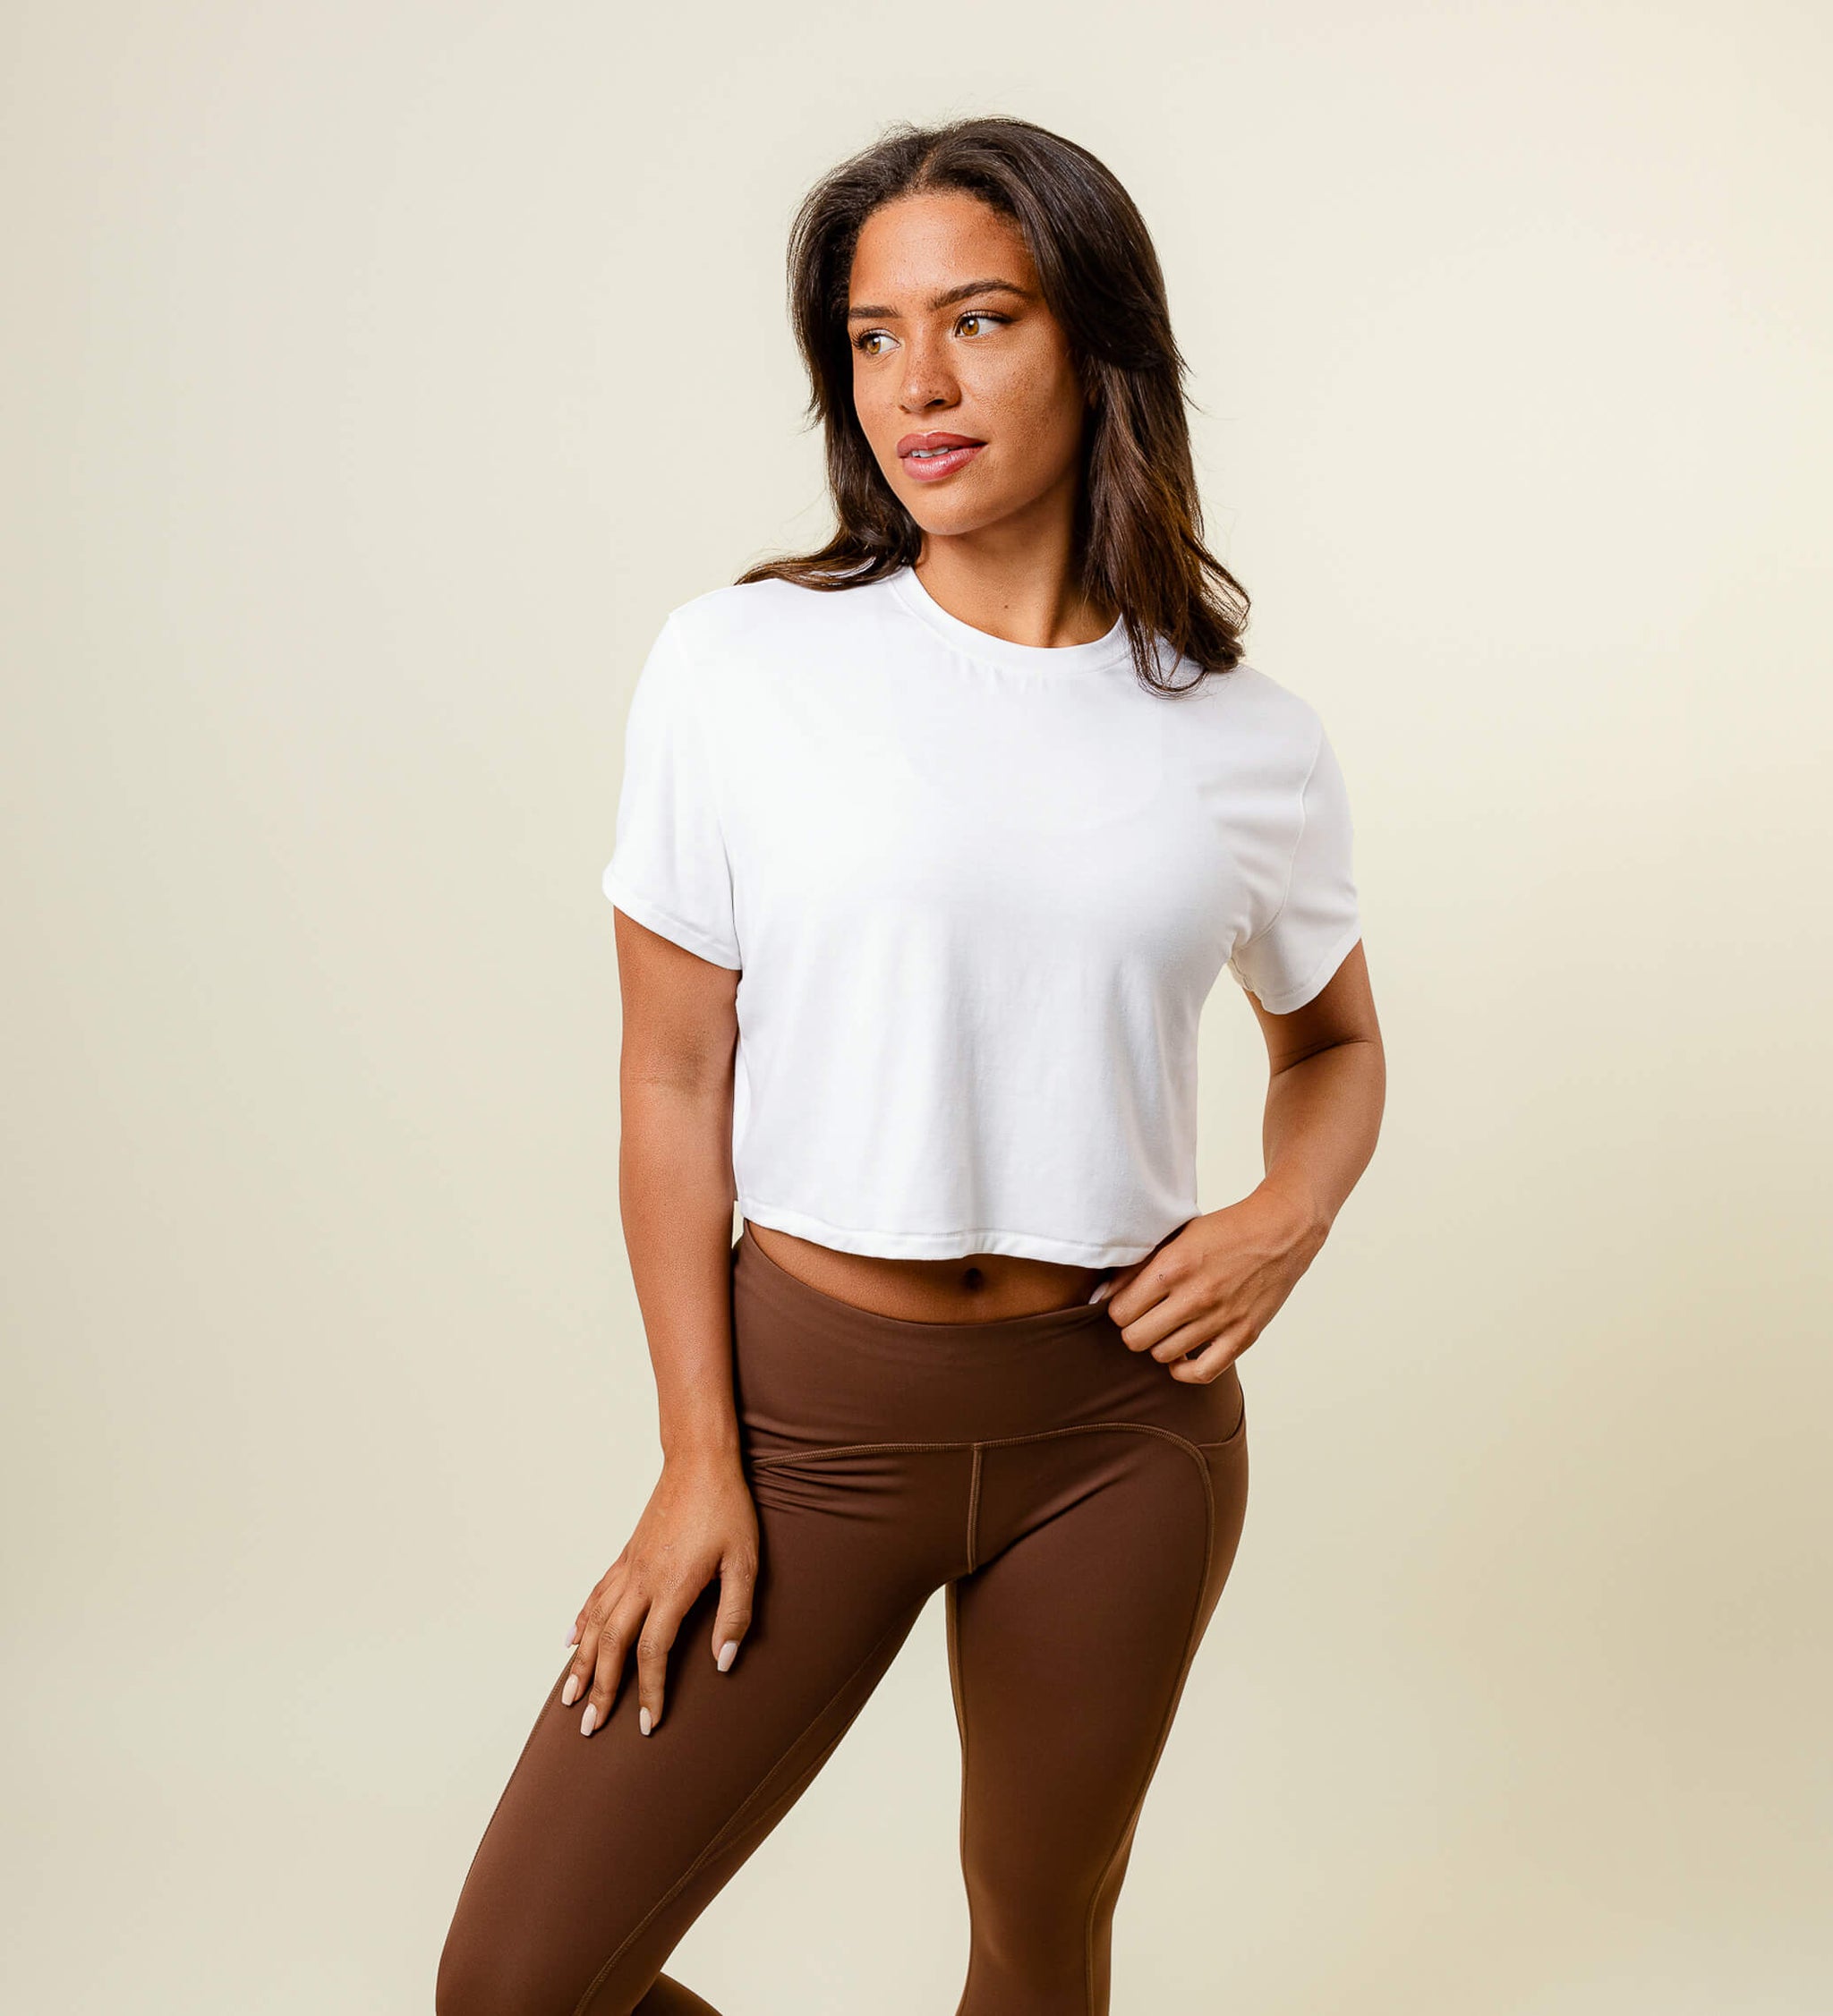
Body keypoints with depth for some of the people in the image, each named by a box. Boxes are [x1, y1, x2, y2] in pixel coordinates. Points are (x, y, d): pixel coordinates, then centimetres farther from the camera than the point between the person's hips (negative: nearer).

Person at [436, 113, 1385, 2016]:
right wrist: (698, 1459, -5)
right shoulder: (738, 667, -7)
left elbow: (1334, 1039, 16)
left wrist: (1289, 1218, -5)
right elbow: (673, 1083, -4)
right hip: (815, 1400, -1)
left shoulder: (1252, 741, -1)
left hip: (1121, 1424, 2)